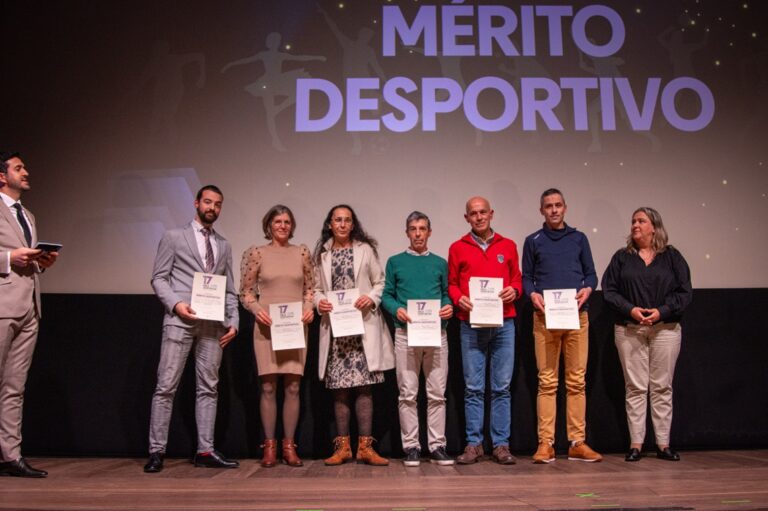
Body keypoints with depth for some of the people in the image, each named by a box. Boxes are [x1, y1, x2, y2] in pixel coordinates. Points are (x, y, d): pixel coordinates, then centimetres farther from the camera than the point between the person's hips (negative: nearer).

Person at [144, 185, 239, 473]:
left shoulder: (224, 246, 18)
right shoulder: (174, 237, 7)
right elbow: (158, 278, 2)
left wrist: (233, 322, 5)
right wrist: (175, 304, -14)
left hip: (213, 324, 4)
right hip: (180, 320, -4)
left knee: (209, 388, 4)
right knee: (166, 386, -4)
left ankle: (205, 451, 9)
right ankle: (156, 451, 2)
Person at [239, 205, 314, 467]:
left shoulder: (302, 252, 8)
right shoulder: (256, 253, 3)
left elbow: (310, 288, 14)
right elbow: (245, 292, 5)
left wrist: (309, 307, -4)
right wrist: (257, 309, -13)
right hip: (266, 327, -2)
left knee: (293, 387, 3)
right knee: (268, 387, 0)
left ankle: (289, 446, 12)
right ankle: (269, 446, 10)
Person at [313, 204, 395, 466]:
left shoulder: (365, 249, 8)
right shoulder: (322, 254, 12)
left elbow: (380, 282, 8)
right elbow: (317, 288, 14)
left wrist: (371, 298, -10)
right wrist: (319, 302, -7)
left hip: (363, 325, -1)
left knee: (364, 385, -4)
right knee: (339, 387, 2)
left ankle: (365, 446, 1)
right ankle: (342, 446, 10)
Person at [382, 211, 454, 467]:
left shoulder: (440, 263, 14)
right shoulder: (395, 262, 9)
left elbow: (447, 293, 13)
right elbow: (386, 295, 6)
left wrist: (449, 307, -8)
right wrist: (397, 309, -13)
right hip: (406, 333, -1)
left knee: (437, 393, 3)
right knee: (408, 393, 0)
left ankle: (437, 445, 10)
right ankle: (411, 446, 8)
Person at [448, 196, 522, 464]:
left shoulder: (508, 246, 12)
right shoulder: (457, 248, 9)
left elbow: (517, 279, 15)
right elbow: (452, 283, 10)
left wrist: (514, 290, -6)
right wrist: (459, 298, -9)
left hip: (503, 323, 1)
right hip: (471, 324, -1)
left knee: (502, 387, 3)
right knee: (473, 388, 2)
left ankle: (501, 444, 10)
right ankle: (473, 443, 10)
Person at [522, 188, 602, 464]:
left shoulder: (579, 239, 15)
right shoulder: (533, 241, 12)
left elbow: (591, 273, 15)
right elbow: (526, 277, 11)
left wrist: (587, 289, -6)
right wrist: (532, 294, -9)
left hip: (577, 316, 1)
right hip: (545, 317, -1)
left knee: (576, 381, 2)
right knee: (547, 382, -2)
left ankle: (578, 443, 8)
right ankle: (546, 443, 2)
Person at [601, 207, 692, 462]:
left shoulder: (672, 256, 7)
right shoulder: (622, 257, 9)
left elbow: (685, 292, 2)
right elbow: (609, 290, 2)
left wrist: (661, 311, -12)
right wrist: (630, 310, -13)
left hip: (665, 329, 0)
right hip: (629, 330, 0)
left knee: (662, 387, 4)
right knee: (635, 388, 1)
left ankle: (663, 444, 12)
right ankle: (636, 444, 7)